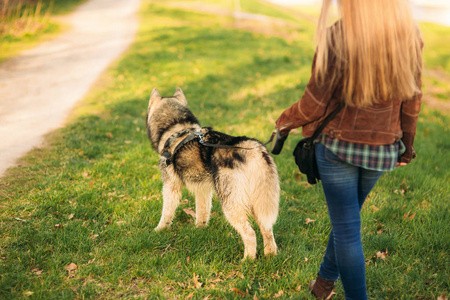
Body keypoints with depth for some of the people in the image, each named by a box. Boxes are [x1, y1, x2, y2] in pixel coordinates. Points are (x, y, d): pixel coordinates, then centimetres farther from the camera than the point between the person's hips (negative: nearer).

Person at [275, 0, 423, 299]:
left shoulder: (336, 38, -22)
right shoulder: (410, 35, -8)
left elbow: (314, 106, -15)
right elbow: (412, 102, 2)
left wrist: (284, 122, 5)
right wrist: (407, 146, 17)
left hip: (339, 145, -5)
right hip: (382, 150, 5)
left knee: (347, 228, 9)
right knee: (347, 217, 23)